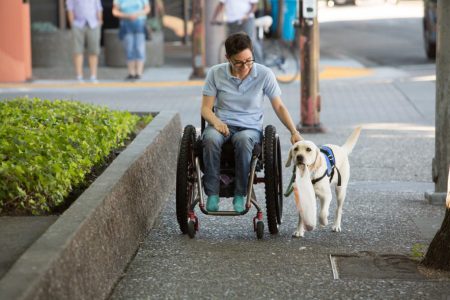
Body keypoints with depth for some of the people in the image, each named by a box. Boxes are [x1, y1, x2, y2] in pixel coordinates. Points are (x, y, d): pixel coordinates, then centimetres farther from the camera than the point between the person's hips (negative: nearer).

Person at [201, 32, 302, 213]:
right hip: (222, 124, 1)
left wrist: (293, 131, -9)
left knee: (243, 140, -39)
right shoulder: (215, 73, -1)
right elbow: (206, 108, 2)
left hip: (250, 127, -1)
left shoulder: (264, 74, -2)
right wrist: (216, 122, -20)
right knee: (211, 139, -36)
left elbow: (278, 106, 5)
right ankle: (212, 194, -28)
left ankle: (240, 195, -27)